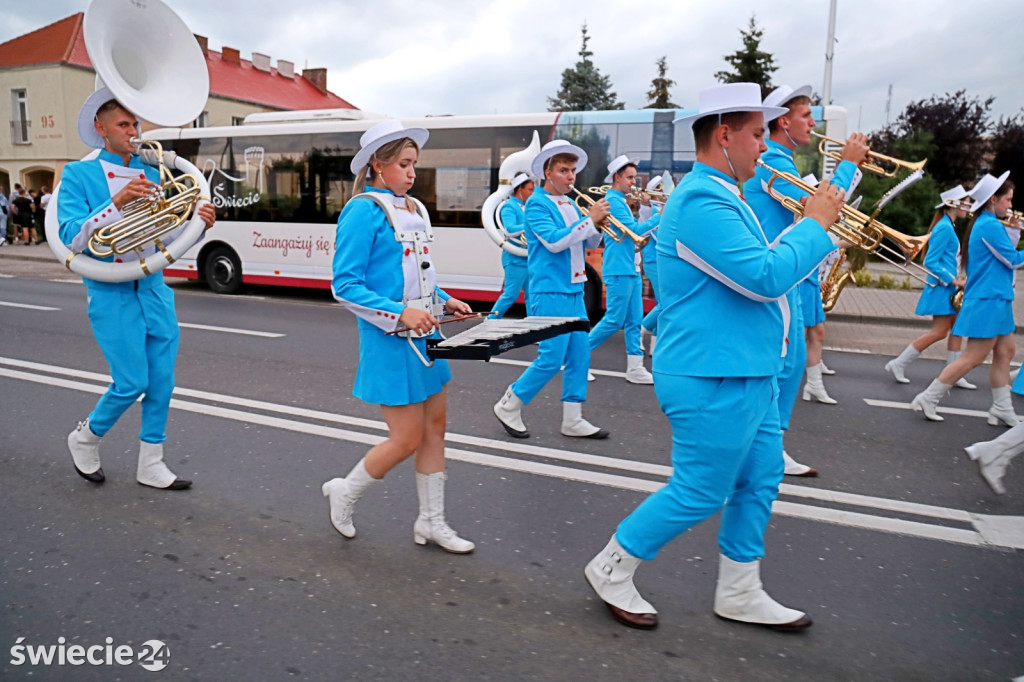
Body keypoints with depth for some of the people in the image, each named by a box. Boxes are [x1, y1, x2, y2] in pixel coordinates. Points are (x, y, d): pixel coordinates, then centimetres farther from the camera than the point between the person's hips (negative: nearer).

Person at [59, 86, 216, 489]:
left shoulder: (150, 174, 10)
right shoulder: (79, 174, -3)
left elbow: (164, 235, 11)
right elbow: (72, 238, -13)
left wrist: (197, 222, -9)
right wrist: (117, 202, -25)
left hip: (154, 289, 5)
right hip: (111, 294, -5)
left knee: (162, 382, 5)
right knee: (132, 384, -3)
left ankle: (150, 465, 20)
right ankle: (85, 439, 26)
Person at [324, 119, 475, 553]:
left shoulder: (412, 208, 12)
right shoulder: (363, 211, -13)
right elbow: (345, 286, -16)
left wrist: (442, 301, 6)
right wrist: (400, 314, -24)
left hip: (424, 335, 8)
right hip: (390, 340, -8)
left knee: (435, 426, 12)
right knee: (407, 439, -1)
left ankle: (431, 521, 27)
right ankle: (344, 493, 26)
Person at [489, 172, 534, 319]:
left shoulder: (526, 207, 17)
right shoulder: (509, 207, -7)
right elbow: (511, 230, -21)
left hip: (529, 257, 8)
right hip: (515, 258, -8)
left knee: (531, 295, 9)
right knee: (511, 295, -8)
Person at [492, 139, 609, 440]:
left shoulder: (570, 204, 15)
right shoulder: (537, 204, -8)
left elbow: (589, 243, 17)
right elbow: (554, 241, -22)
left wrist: (597, 225, -3)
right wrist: (590, 219, -19)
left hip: (574, 290, 8)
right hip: (550, 292, -8)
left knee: (580, 356, 7)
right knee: (552, 358, -7)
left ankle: (572, 420, 17)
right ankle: (508, 407, 10)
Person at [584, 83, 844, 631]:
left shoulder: (720, 195, 15)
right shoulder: (701, 200, -20)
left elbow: (762, 263, 22)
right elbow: (766, 277, -26)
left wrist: (813, 227, 11)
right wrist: (815, 224, -12)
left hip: (747, 373, 11)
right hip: (714, 379, -11)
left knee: (759, 482, 17)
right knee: (701, 493, 1)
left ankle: (739, 594, 33)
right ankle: (611, 570, 20)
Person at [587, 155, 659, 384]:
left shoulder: (621, 201, 19)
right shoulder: (613, 200, -11)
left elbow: (634, 230, 19)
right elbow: (634, 229, -17)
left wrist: (647, 206, 11)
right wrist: (660, 216, -14)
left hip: (631, 268, 10)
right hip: (618, 269, -10)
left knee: (634, 321, 7)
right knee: (614, 320, -6)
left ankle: (635, 368, 9)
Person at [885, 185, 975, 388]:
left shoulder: (948, 227, 15)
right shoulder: (945, 228, -15)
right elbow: (930, 262, -19)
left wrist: (956, 279, 9)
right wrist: (953, 280, -18)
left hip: (948, 288, 10)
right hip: (942, 288, -10)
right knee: (939, 332, -7)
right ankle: (898, 364, -1)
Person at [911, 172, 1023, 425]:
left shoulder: (984, 223, 13)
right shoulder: (990, 225, -17)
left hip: (995, 300, 10)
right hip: (988, 302, -10)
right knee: (973, 358, -6)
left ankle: (1002, 411, 19)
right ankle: (928, 399, -1)